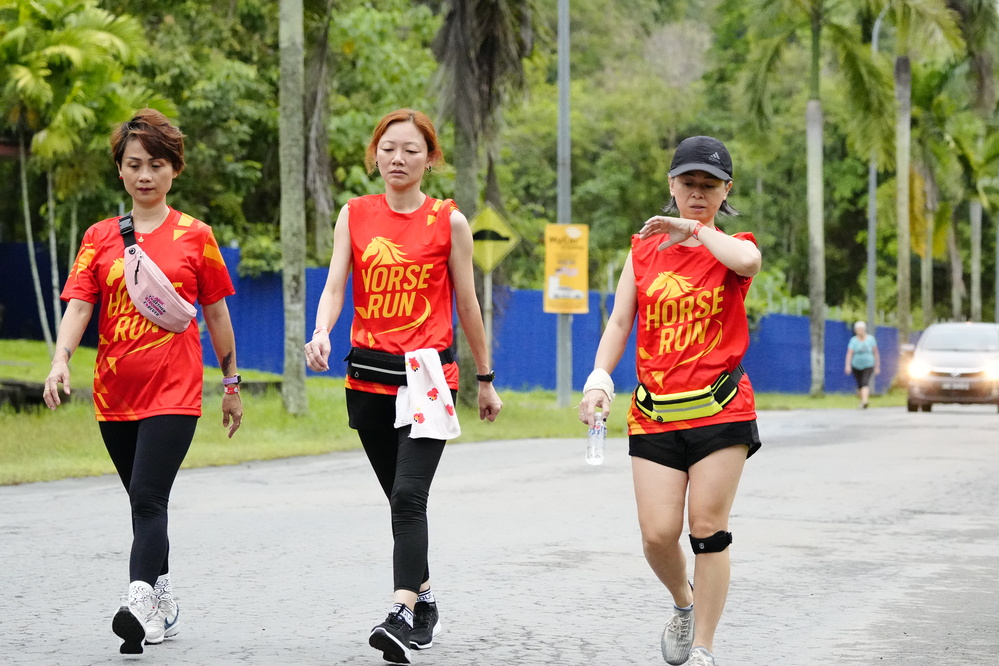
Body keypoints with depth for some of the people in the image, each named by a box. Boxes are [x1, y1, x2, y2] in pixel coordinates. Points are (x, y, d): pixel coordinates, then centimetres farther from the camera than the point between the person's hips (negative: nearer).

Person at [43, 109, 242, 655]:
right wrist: (61, 360, -20)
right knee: (144, 502, 14)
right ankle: (163, 605, 27)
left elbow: (216, 313, 10)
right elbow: (79, 303, -2)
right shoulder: (100, 238, 8)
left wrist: (231, 383, 13)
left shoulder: (195, 237, 4)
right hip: (114, 392, 4)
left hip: (174, 390, -4)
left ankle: (139, 605, -29)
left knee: (148, 496, -18)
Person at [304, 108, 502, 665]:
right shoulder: (354, 216, 7)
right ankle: (425, 600, 28)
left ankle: (403, 616, -25)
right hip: (368, 374, 4)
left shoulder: (449, 221, 0)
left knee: (409, 496, -18)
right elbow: (335, 285, -2)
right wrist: (322, 333, -22)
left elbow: (467, 304, 6)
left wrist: (485, 378, 11)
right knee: (401, 497, 13)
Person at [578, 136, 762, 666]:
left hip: (721, 409, -2)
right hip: (654, 414, 2)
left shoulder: (731, 247, 2)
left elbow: (747, 261, -25)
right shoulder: (644, 248, 10)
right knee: (658, 534, -6)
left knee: (708, 530, -3)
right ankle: (683, 603, 26)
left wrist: (694, 228, -12)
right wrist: (599, 377, -8)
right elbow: (619, 322, 8)